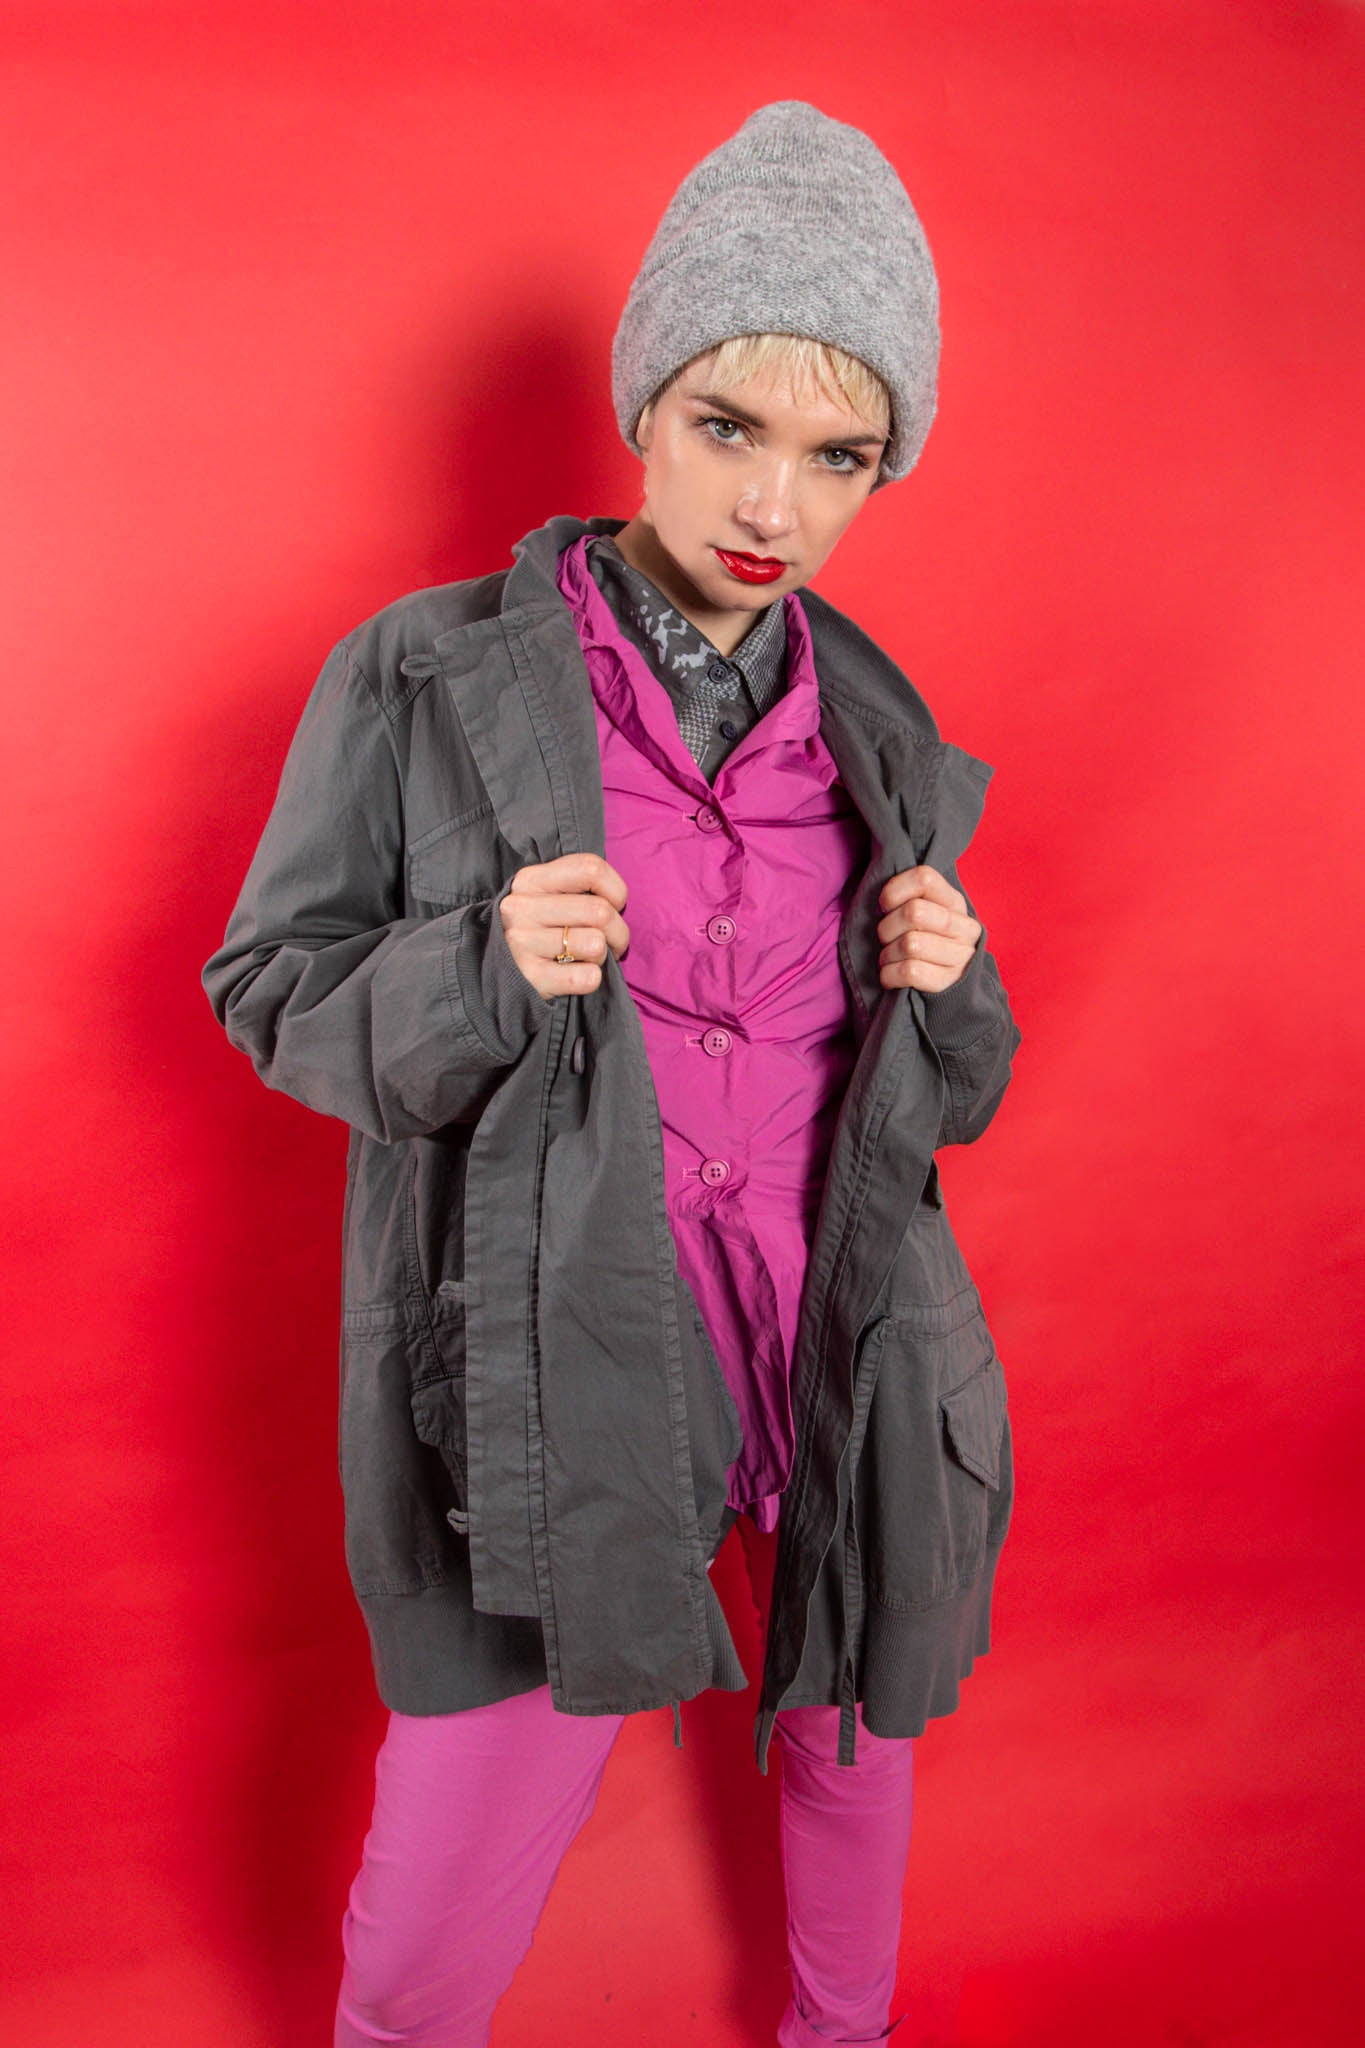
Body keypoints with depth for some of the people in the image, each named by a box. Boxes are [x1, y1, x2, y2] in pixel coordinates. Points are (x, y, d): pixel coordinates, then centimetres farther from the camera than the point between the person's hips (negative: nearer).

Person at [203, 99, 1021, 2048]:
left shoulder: (877, 733, 5)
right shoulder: (427, 680, -7)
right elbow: (274, 991, -1)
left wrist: (948, 994, -9)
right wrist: (478, 975, -20)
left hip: (838, 1369, 4)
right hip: (557, 1393, -3)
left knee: (860, 1720, 25)